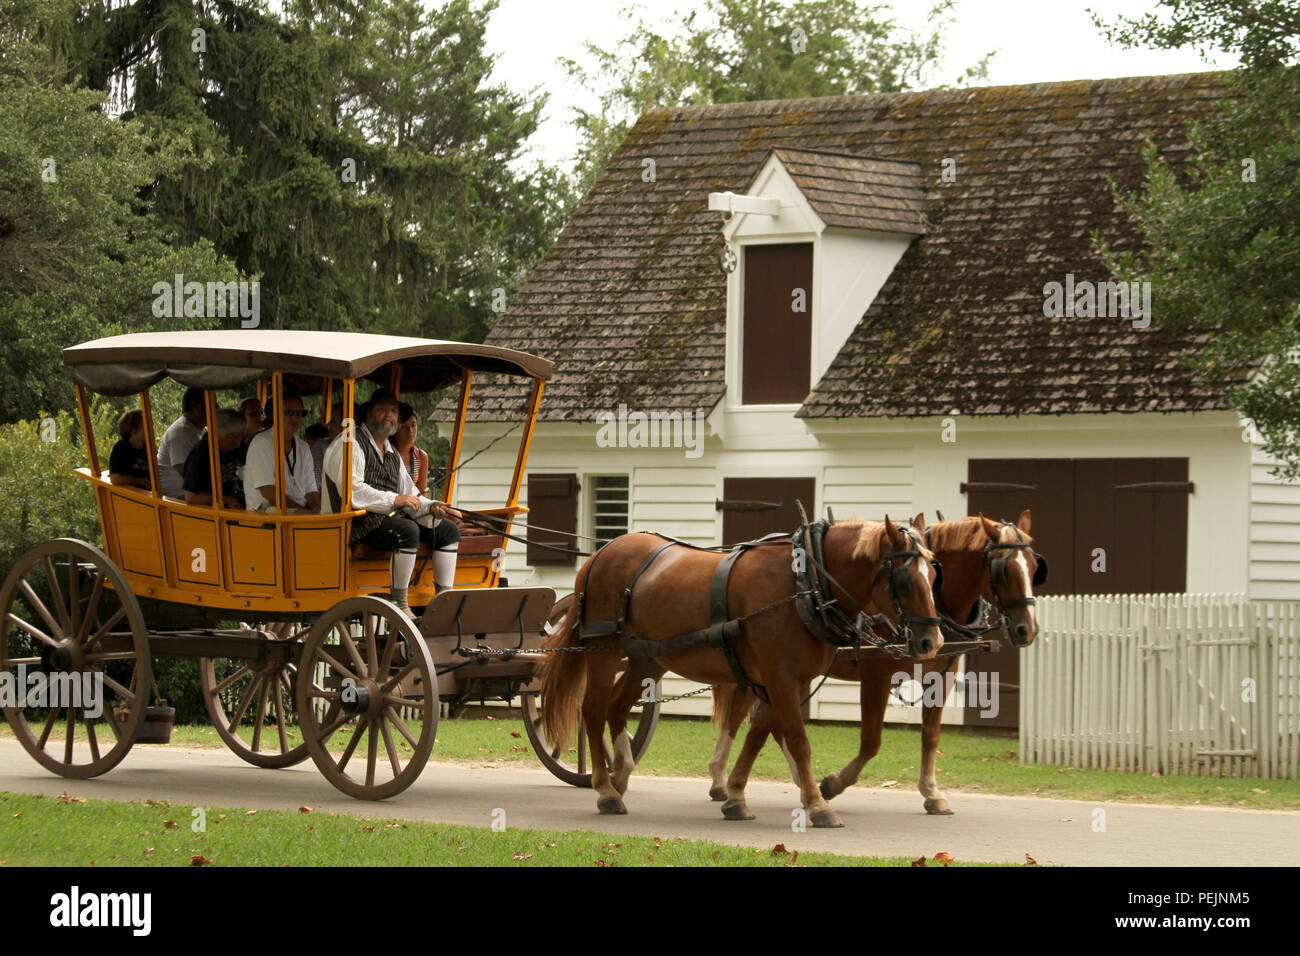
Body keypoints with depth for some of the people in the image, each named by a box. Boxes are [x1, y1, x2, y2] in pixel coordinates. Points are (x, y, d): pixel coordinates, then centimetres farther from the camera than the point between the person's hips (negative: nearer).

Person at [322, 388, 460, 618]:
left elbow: (408, 493, 23)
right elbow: (351, 491, -19)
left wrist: (431, 507, 1)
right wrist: (395, 500, -20)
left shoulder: (391, 452, 23)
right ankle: (399, 605, -31)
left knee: (448, 529, 2)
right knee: (408, 530, -35)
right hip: (361, 522, -9)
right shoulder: (351, 443, -6)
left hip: (390, 517, 9)